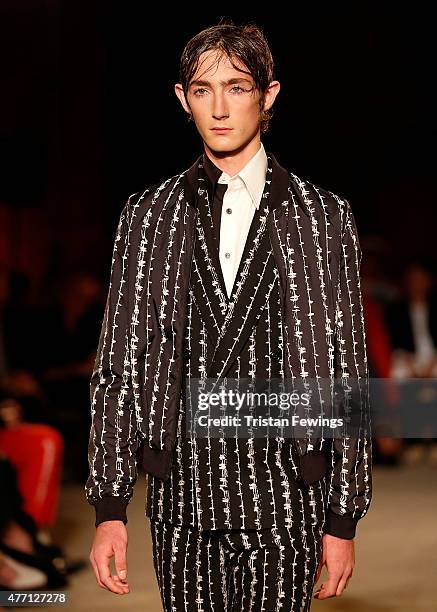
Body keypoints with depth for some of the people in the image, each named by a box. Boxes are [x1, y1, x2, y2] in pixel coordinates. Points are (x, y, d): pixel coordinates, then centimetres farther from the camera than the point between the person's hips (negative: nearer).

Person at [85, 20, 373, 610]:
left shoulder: (324, 217, 4)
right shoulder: (147, 214, 7)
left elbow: (347, 372, 4)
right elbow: (117, 364, 6)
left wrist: (344, 518, 1)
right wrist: (110, 507, 0)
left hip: (285, 502, -1)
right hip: (182, 500, 1)